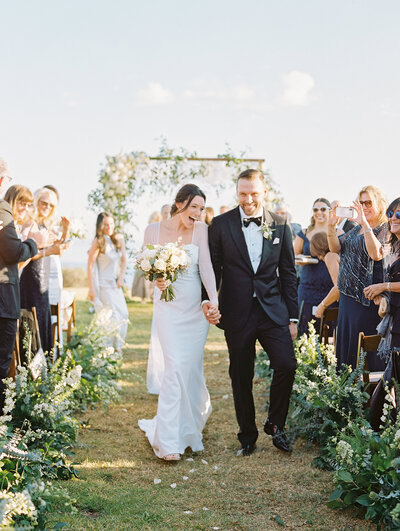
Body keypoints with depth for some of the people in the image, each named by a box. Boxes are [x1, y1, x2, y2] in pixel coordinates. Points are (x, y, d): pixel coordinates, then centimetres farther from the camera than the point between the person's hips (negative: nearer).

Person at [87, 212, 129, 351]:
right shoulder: (98, 242, -13)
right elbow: (90, 266, -12)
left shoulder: (119, 238, 4)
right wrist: (91, 289, -15)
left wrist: (121, 277, 5)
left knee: (124, 315, 5)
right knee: (112, 317, -11)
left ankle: (117, 347, 19)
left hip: (115, 284, 6)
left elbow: (123, 259, 16)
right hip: (103, 284, -6)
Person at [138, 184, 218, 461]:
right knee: (176, 366, -10)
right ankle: (169, 440, -4)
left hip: (195, 306, 1)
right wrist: (155, 279, -14)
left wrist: (214, 298, -23)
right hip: (168, 306, -1)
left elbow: (206, 266, -10)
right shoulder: (154, 230, 1)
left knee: (192, 366, 7)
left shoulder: (201, 230, 0)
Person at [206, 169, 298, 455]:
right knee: (241, 377, 8)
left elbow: (288, 273, 6)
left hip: (273, 310, 1)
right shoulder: (221, 224, 0)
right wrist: (208, 299, -14)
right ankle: (247, 433, 27)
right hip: (237, 313, 0)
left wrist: (292, 317, 4)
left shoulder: (280, 225, 4)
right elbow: (213, 267, 3)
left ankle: (275, 424, 13)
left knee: (287, 365, -11)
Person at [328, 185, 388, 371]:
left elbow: (376, 254, -26)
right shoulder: (357, 228, 14)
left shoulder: (386, 229, -10)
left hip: (367, 299, -8)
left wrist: (365, 224, -30)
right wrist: (331, 226, -6)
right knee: (344, 340, 14)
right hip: (347, 293, 8)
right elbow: (336, 248, 10)